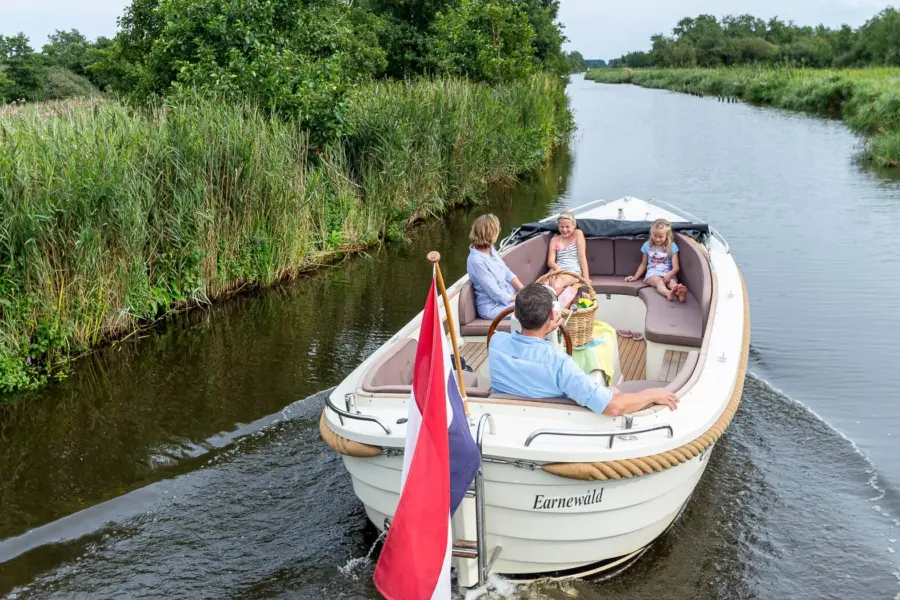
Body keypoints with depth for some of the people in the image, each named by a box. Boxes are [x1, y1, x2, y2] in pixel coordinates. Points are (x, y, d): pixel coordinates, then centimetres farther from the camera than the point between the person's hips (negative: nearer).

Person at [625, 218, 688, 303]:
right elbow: (643, 264, 20)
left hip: (667, 274, 1)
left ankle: (680, 293, -70)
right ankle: (668, 293, -71)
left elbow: (676, 267, -3)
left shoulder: (672, 246, 4)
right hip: (652, 274, -1)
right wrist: (635, 277, 12)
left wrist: (670, 274, -24)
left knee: (672, 281, -35)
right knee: (659, 281, -36)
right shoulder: (647, 245, 9)